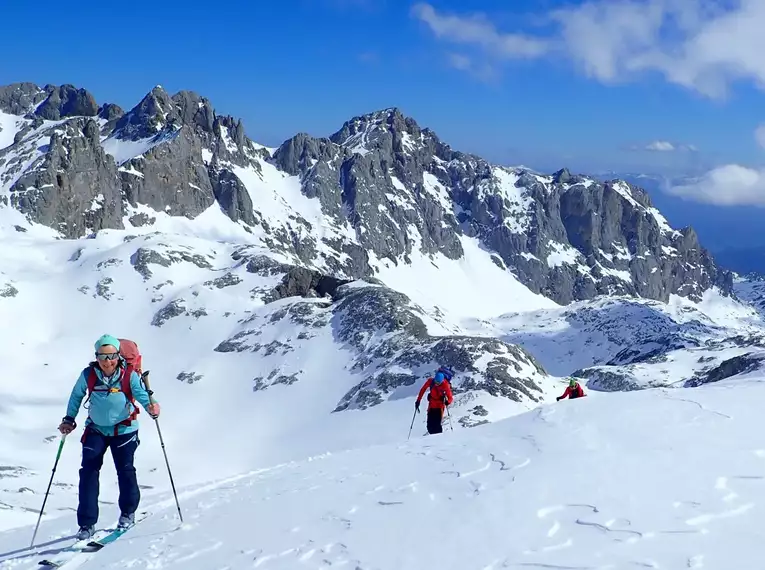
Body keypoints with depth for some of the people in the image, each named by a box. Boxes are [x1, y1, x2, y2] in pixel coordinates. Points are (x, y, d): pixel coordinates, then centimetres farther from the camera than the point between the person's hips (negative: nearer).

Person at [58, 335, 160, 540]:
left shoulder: (129, 375, -16)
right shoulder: (88, 375, -10)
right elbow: (76, 396, 6)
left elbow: (141, 394, -26)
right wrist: (69, 419, 5)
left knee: (125, 470, -2)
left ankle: (128, 512, 24)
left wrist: (151, 407, -47)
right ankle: (87, 523, 0)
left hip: (123, 429, -2)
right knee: (88, 472, -6)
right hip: (96, 430, 2)